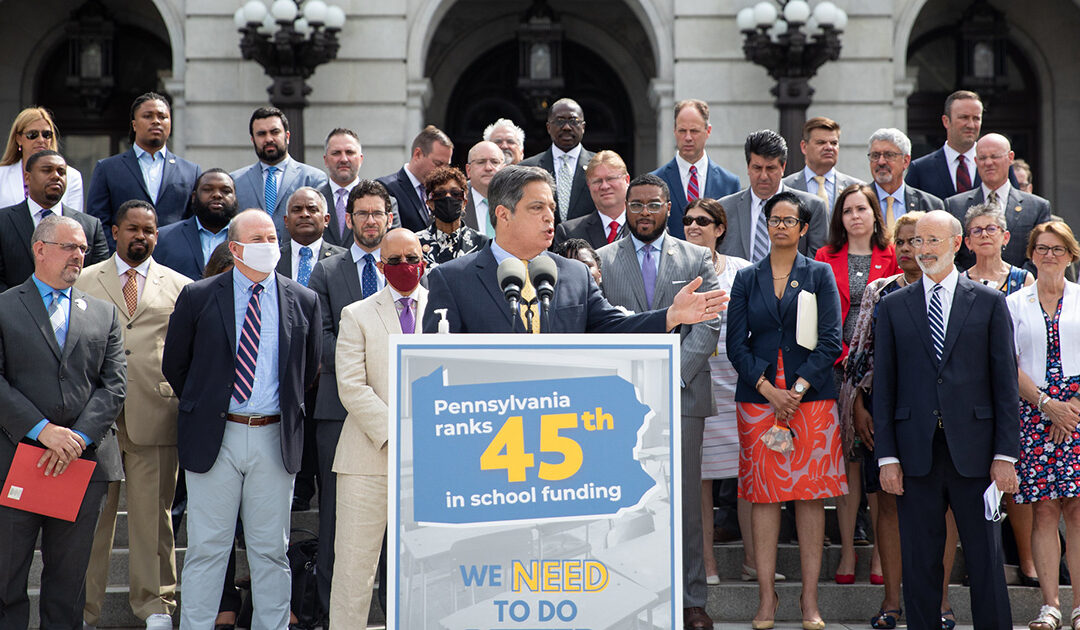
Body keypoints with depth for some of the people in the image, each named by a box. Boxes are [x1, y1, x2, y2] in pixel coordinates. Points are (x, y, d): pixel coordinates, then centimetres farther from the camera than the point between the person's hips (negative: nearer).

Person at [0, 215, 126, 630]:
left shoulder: (103, 314, 14)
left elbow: (115, 384, 5)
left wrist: (78, 438, -10)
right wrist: (42, 430, -16)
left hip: (84, 461, 3)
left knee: (69, 579, 7)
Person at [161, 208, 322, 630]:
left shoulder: (302, 302, 6)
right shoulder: (198, 297, 0)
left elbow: (309, 370, 16)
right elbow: (174, 365, 9)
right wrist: (202, 407, 11)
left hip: (275, 439, 2)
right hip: (215, 438, -2)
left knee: (271, 550, 7)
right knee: (207, 549, 1)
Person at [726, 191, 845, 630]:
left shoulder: (820, 275, 7)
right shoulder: (747, 279, 10)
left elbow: (830, 341, 0)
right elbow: (736, 344, 4)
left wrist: (799, 388, -11)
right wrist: (767, 388, -9)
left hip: (811, 397, -1)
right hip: (758, 397, 1)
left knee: (810, 495, -2)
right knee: (763, 495, -1)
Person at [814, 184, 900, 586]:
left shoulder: (892, 259, 9)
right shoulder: (826, 258, 10)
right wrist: (838, 355, -3)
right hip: (839, 367, 0)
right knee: (847, 459, -2)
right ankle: (847, 550, 4)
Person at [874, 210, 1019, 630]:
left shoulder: (989, 303, 6)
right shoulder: (893, 307, 9)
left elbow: (1005, 382, 3)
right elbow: (883, 386, 7)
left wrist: (1006, 453, -4)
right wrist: (887, 456, -1)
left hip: (973, 451, -1)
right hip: (916, 452, 1)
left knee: (986, 559, 2)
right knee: (920, 562, 4)